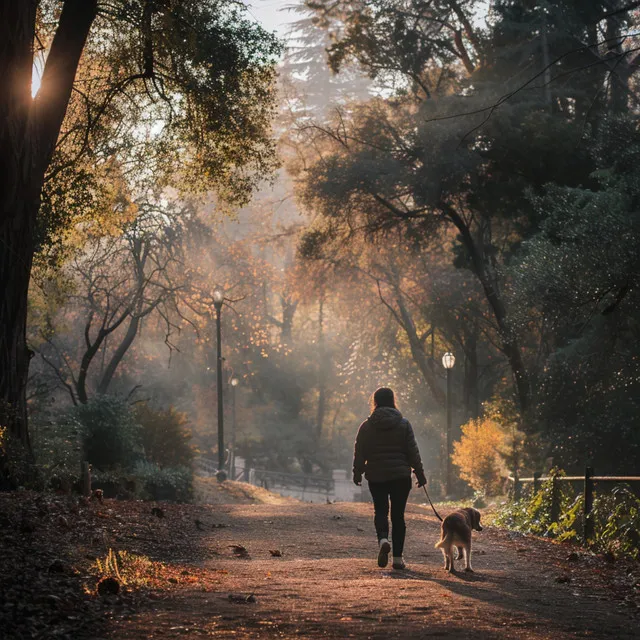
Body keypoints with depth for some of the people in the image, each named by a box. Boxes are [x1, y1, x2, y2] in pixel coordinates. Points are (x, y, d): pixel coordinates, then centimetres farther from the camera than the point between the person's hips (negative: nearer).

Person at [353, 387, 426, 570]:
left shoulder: (367, 426, -1)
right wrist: (419, 474, 5)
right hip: (400, 476, 0)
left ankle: (383, 539, -20)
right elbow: (413, 451, -1)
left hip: (376, 477, 0)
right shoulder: (404, 424, -1)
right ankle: (398, 557, 6)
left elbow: (359, 453, 2)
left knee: (380, 510, 10)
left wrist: (357, 473, 13)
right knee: (398, 514, 7)